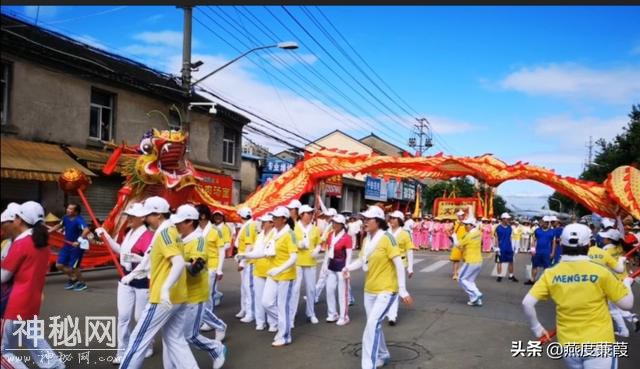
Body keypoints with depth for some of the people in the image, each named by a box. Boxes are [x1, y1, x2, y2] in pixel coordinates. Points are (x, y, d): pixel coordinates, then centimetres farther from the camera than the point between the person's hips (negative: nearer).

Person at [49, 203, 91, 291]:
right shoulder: (65, 218, -2)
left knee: (73, 267, -3)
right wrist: (49, 231, 12)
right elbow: (59, 225, 19)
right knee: (59, 265, 8)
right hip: (67, 245, 8)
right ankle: (73, 278, 32)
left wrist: (79, 241, -44)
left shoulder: (79, 220, -25)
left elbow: (87, 230, -42)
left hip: (77, 246, -8)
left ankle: (82, 283, 22)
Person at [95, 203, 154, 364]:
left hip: (142, 281, -8)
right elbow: (121, 250, 20)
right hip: (126, 279, 8)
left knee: (141, 317, 6)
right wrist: (106, 235, 15)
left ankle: (147, 348, 28)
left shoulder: (148, 235, -20)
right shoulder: (129, 233, 7)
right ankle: (123, 353, 14)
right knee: (124, 316, 7)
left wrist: (135, 258, -37)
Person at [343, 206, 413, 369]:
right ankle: (383, 355, 40)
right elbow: (362, 260, 7)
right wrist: (348, 267, -14)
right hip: (369, 290, 8)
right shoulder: (366, 240, 4)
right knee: (375, 325, 18)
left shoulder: (387, 238, -18)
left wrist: (403, 290, -19)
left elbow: (399, 264, -18)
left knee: (372, 325, -17)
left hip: (386, 290, -8)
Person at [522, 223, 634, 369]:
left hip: (568, 345, 3)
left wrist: (536, 327, 5)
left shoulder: (550, 274, -6)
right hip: (599, 344, -3)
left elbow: (527, 303, -10)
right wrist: (627, 283, 16)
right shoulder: (600, 272, -12)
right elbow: (627, 303, -4)